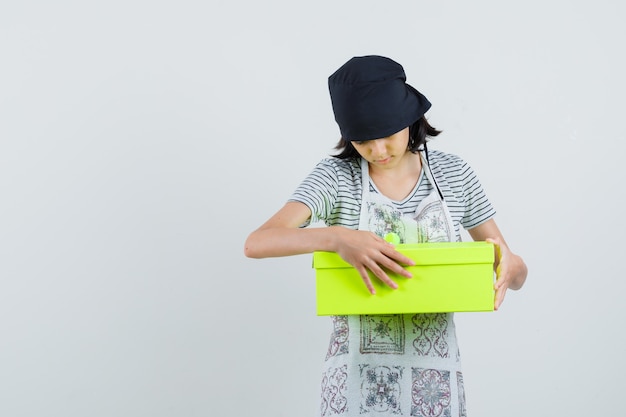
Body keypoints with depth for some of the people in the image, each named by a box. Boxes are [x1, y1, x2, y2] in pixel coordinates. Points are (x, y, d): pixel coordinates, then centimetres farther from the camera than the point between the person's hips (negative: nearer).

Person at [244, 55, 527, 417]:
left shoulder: (453, 174, -1)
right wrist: (336, 237, -36)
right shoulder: (336, 177, -8)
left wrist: (512, 267, -21)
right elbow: (257, 243, -21)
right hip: (358, 374, -2)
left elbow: (516, 274, 4)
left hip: (435, 378, 2)